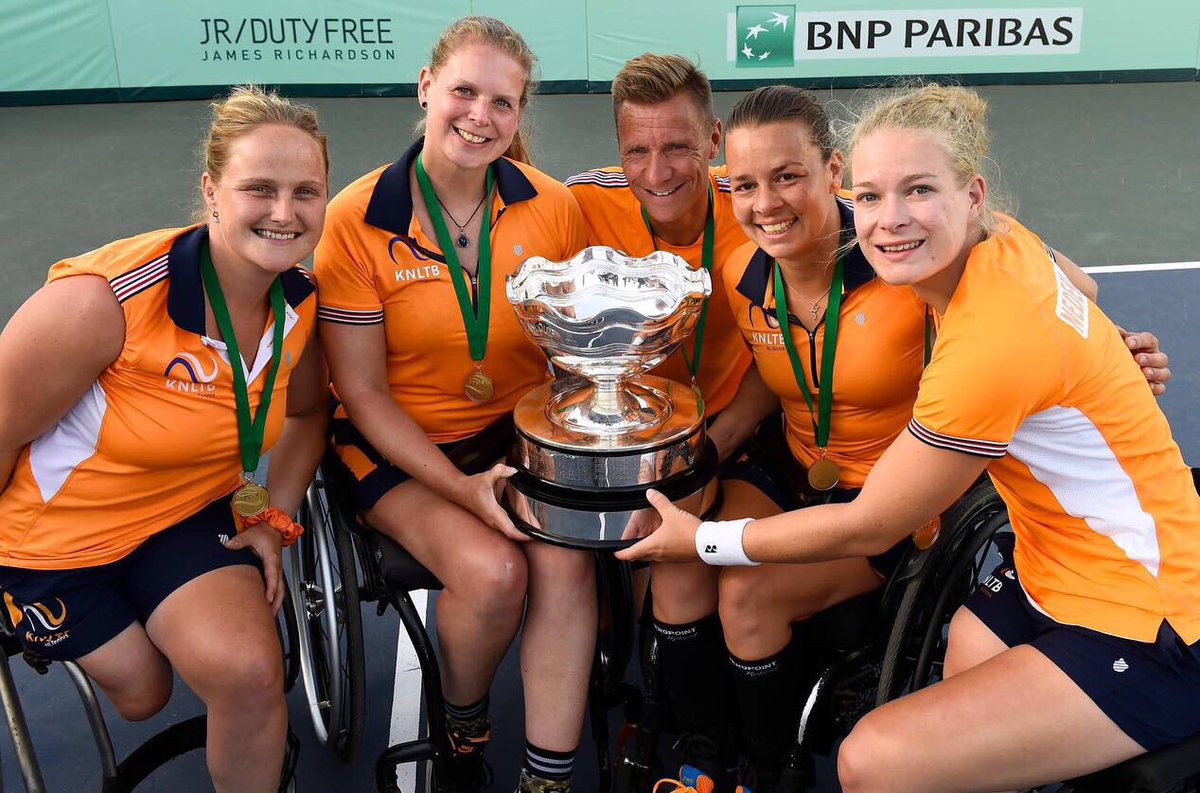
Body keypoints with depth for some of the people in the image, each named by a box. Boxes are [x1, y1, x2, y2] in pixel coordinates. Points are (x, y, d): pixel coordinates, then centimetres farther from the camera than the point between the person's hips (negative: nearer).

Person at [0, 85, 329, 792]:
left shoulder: (301, 302, -12)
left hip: (194, 513, 3)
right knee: (141, 692, 11)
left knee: (250, 674, -18)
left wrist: (273, 518, -3)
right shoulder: (103, 300, -31)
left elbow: (304, 412, 8)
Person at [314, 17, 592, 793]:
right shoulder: (358, 219, -10)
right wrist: (459, 487, -18)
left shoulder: (554, 208, -3)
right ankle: (464, 729, 8)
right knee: (492, 570, -26)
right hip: (401, 446, -2)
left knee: (565, 558, -26)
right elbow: (363, 392, -8)